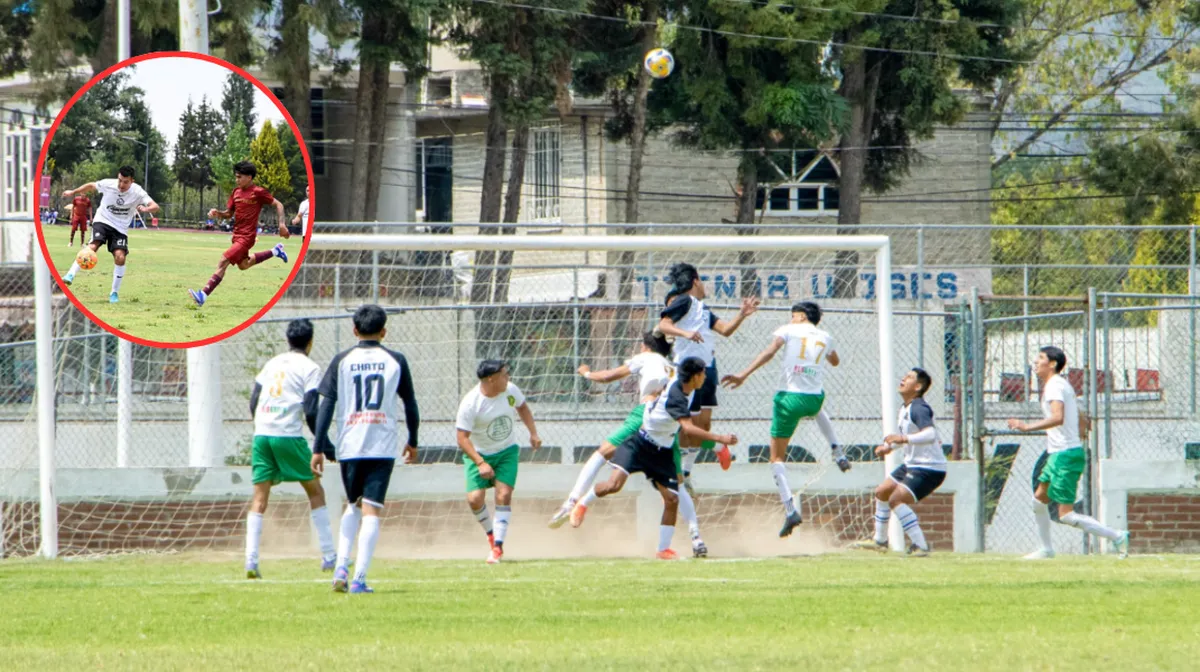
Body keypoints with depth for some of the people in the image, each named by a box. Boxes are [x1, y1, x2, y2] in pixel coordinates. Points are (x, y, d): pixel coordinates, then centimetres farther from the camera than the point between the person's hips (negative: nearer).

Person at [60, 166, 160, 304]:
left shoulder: (137, 192, -15)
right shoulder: (108, 184, -13)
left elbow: (155, 207, -19)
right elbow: (91, 186, 7)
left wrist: (145, 209, -42)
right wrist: (73, 192, 19)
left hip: (121, 228, 1)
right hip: (103, 220, -1)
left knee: (120, 256, -16)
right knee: (92, 246, -27)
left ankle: (114, 293, 0)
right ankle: (71, 275, -29)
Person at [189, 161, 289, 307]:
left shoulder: (258, 192, -12)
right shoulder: (236, 192, 8)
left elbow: (278, 204, -4)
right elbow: (229, 214, 14)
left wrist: (282, 223, -12)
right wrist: (217, 213, -6)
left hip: (246, 236, -9)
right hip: (237, 234, 9)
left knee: (223, 263, -18)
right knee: (243, 265, 29)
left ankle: (203, 295, -24)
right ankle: (275, 251, 43)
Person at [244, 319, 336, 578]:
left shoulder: (272, 364, 18)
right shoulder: (308, 367, 1)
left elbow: (253, 402, 17)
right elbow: (311, 410, -9)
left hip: (261, 435, 5)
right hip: (289, 435, -5)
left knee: (260, 497, 3)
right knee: (315, 491, 8)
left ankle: (250, 561, -9)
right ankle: (329, 557, 6)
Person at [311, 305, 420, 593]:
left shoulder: (342, 361, 3)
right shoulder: (396, 361, 4)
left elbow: (326, 405, -2)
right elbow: (410, 405, 11)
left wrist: (319, 448, 0)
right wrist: (412, 441, 25)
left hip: (349, 447, 1)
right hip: (383, 445, -1)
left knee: (353, 506, 19)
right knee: (372, 510, -2)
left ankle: (341, 566, 3)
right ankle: (359, 578, -10)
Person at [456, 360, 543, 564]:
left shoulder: (510, 390, -10)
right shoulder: (470, 403, -25)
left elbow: (522, 407, 13)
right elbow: (462, 438, -25)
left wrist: (533, 433, 5)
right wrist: (480, 463, -34)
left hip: (507, 451, 3)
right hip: (478, 454, -3)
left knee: (504, 495, -14)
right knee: (475, 498, -15)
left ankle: (498, 545, -7)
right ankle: (490, 532, 14)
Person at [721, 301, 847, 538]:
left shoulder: (789, 331, 2)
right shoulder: (825, 338, 14)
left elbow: (770, 351, -16)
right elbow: (835, 361, 35)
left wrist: (743, 375, -25)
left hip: (789, 398, -4)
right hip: (815, 398, 4)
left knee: (777, 457, 5)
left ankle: (790, 509, -11)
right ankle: (838, 454, 34)